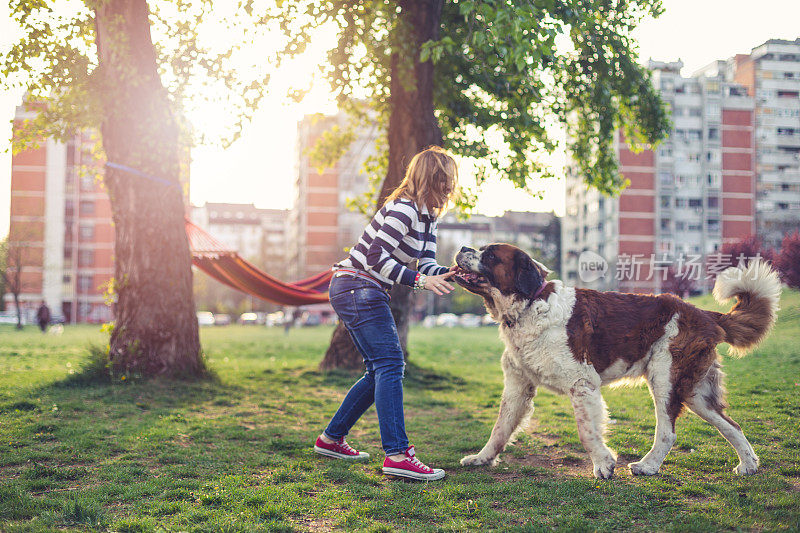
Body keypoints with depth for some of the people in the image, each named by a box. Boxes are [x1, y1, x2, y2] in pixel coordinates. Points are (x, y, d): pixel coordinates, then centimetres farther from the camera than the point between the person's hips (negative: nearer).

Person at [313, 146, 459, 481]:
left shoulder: (427, 217, 14)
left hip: (366, 294, 10)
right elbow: (376, 257, -23)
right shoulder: (403, 209, -16)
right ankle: (397, 454, -18)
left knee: (380, 371, 12)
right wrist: (419, 281, -24)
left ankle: (331, 438, 22)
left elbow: (427, 266, 7)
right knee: (390, 365, -15)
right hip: (356, 288, -10)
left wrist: (457, 274, -10)